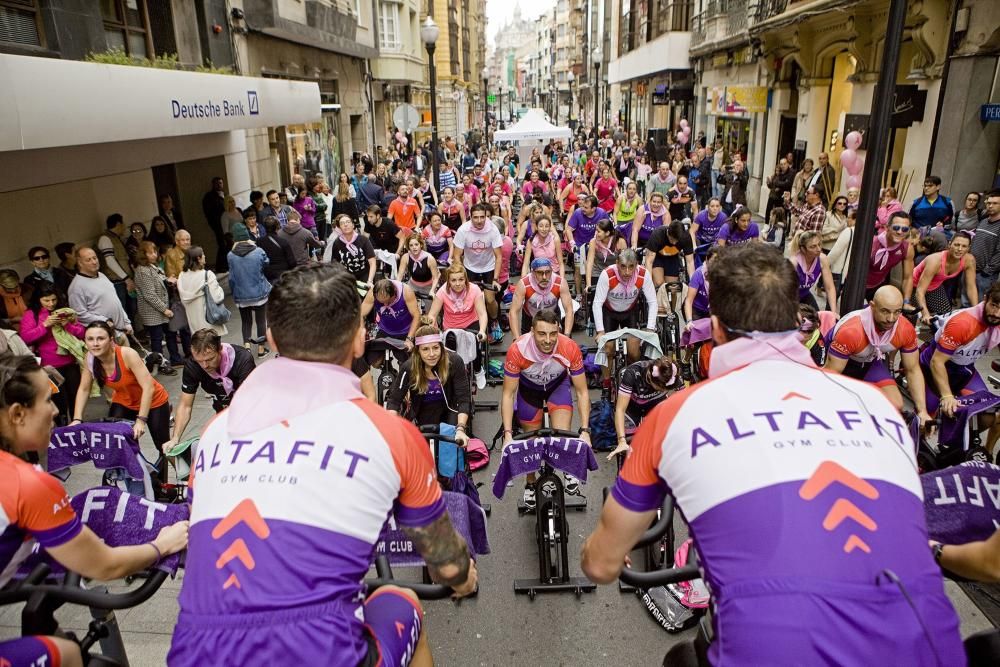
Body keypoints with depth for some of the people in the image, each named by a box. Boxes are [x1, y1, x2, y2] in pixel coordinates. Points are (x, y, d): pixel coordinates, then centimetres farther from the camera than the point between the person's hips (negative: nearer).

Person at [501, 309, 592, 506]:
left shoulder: (570, 349, -34)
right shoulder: (517, 350, -37)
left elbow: (582, 392, -22)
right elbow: (508, 394, -26)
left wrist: (585, 430, -29)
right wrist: (507, 434, -33)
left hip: (558, 384, 0)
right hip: (529, 388, 0)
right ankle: (530, 484, 31)